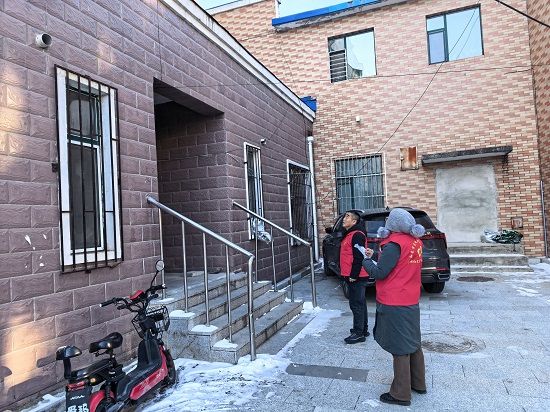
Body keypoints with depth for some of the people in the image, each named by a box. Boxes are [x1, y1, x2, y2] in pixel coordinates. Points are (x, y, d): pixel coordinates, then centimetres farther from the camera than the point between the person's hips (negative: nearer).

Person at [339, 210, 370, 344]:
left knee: (357, 304, -4)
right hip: (353, 276, 10)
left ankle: (359, 333, 4)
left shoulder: (357, 235, -16)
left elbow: (358, 257, -23)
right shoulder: (349, 234, 16)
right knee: (359, 303, 17)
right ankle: (363, 329, 27)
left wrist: (353, 275, -22)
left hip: (356, 277, -10)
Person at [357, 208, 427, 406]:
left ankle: (401, 394, 14)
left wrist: (366, 259, -3)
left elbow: (379, 273, -19)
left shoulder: (394, 244, -20)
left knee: (400, 349, 2)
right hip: (412, 301, 8)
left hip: (394, 304, -8)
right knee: (413, 344, 21)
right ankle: (418, 383, 37)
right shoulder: (415, 242, 5)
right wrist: (380, 257, 4)